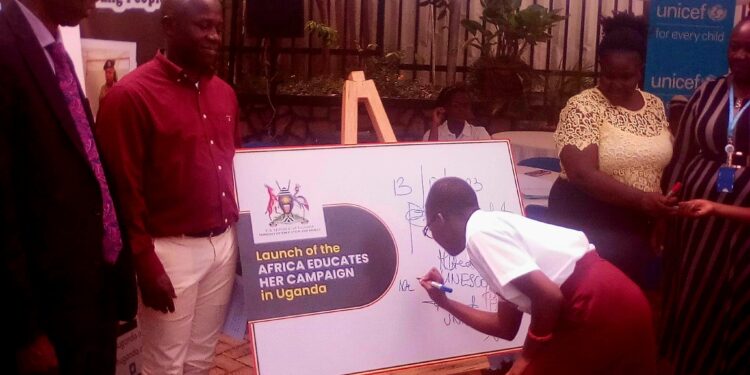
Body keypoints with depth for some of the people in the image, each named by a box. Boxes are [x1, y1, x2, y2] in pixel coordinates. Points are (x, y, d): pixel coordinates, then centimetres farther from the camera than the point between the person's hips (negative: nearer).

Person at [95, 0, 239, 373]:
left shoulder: (224, 93, 9)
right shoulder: (130, 95, -12)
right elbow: (123, 192, -13)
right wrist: (145, 265, -13)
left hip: (224, 243, 6)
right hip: (172, 250, -6)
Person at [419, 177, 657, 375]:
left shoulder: (479, 232, -10)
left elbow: (548, 296, -20)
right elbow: (507, 327, 25)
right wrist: (446, 303, 33)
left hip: (597, 308, -9)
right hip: (618, 303, 10)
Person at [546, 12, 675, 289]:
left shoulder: (655, 106, 7)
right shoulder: (582, 107, -11)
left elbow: (663, 163, 15)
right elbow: (583, 174, -22)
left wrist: (661, 221, 9)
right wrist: (641, 198, -29)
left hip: (639, 225, 6)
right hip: (586, 223, -5)